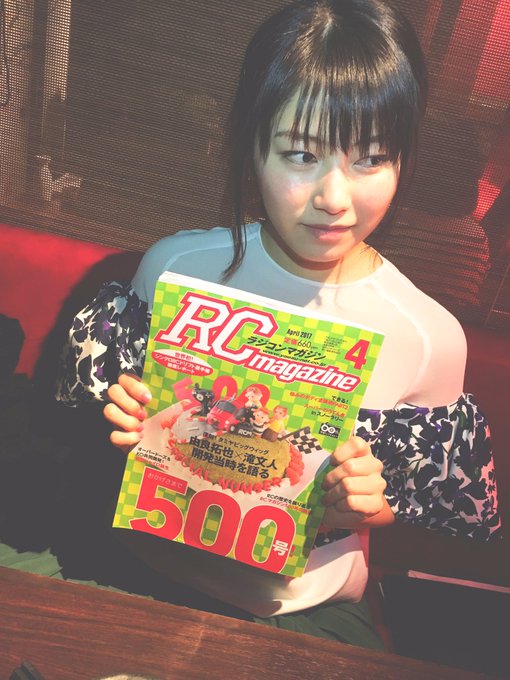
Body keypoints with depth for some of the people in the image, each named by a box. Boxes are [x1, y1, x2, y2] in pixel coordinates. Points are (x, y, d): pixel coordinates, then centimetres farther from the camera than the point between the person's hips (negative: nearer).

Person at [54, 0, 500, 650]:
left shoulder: (431, 339, -16)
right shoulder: (174, 265, -12)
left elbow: (436, 514, 0)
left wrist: (366, 507, -19)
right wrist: (127, 429, -17)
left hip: (308, 609, 1)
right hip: (153, 566, 0)